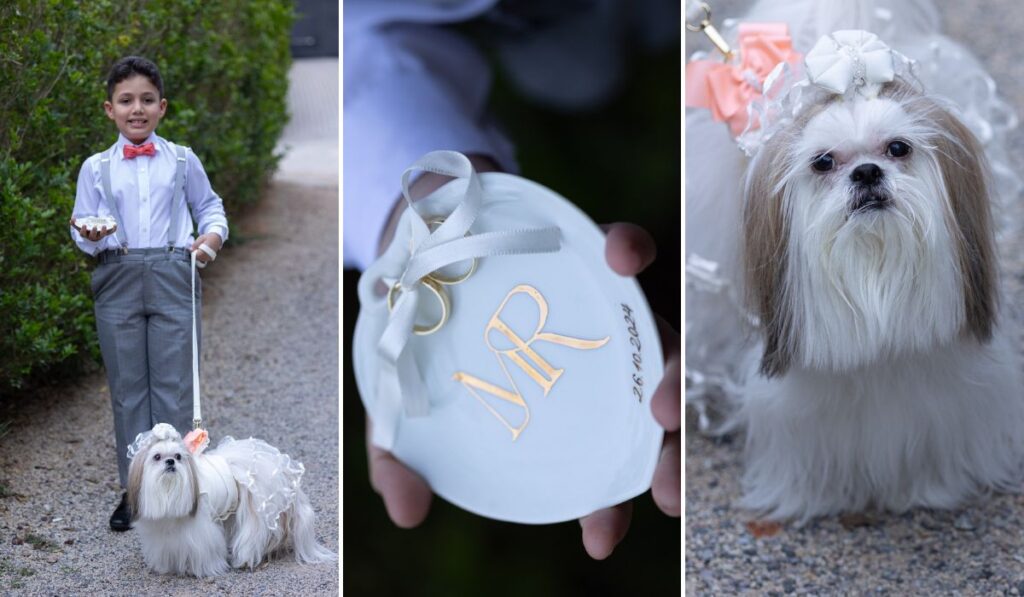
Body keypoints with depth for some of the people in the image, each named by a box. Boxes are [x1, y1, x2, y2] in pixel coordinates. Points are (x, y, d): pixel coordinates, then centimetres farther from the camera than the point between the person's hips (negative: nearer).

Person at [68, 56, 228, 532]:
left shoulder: (182, 161, 8)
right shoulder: (96, 168, 8)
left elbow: (210, 208, 14)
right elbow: (82, 228, 6)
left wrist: (211, 236, -6)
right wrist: (89, 236, -16)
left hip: (172, 278, -1)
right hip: (118, 280, 1)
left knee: (173, 386, -2)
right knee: (127, 387, 5)